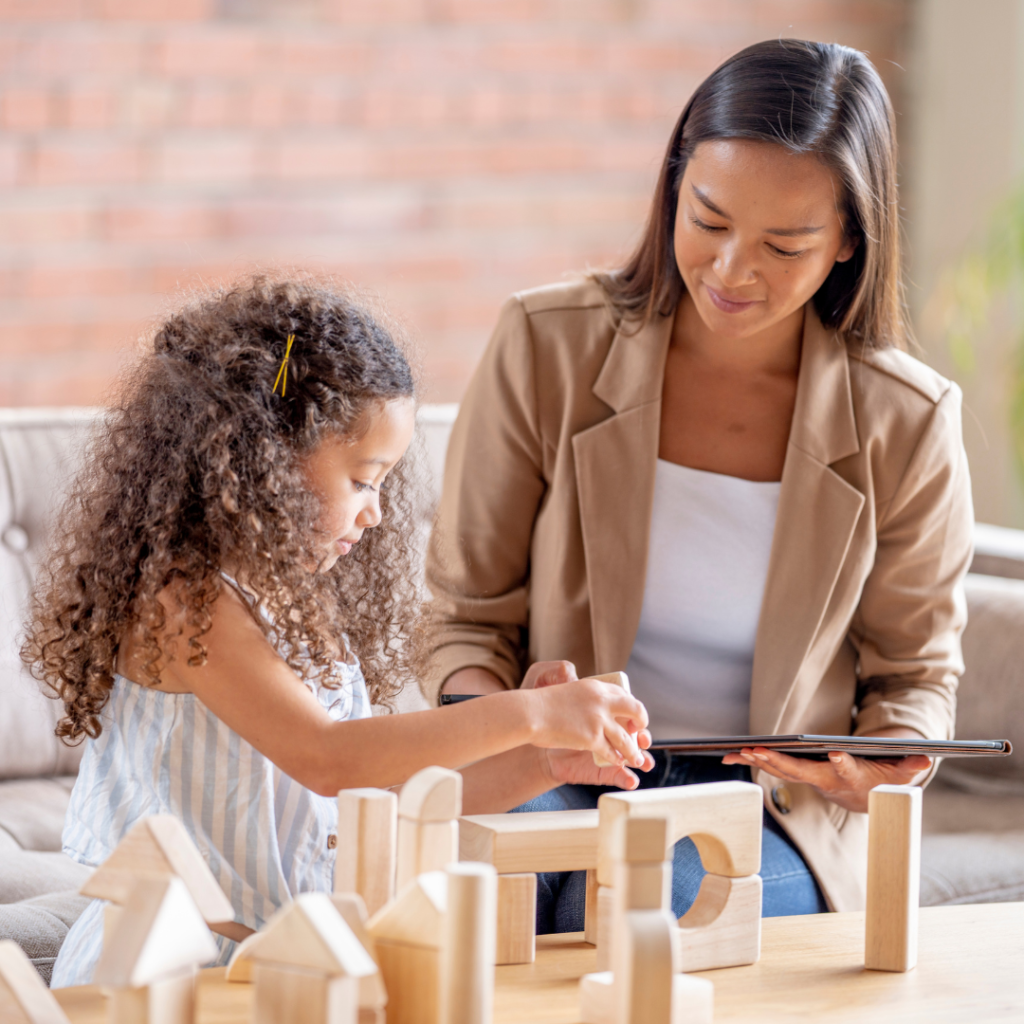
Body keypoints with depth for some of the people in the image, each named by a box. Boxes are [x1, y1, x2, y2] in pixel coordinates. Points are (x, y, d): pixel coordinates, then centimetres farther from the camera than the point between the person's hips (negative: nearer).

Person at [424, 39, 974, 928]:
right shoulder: (546, 348, -3)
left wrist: (884, 762, -12)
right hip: (555, 782, 0)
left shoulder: (905, 423, -3)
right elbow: (466, 614, 5)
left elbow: (913, 671, 12)